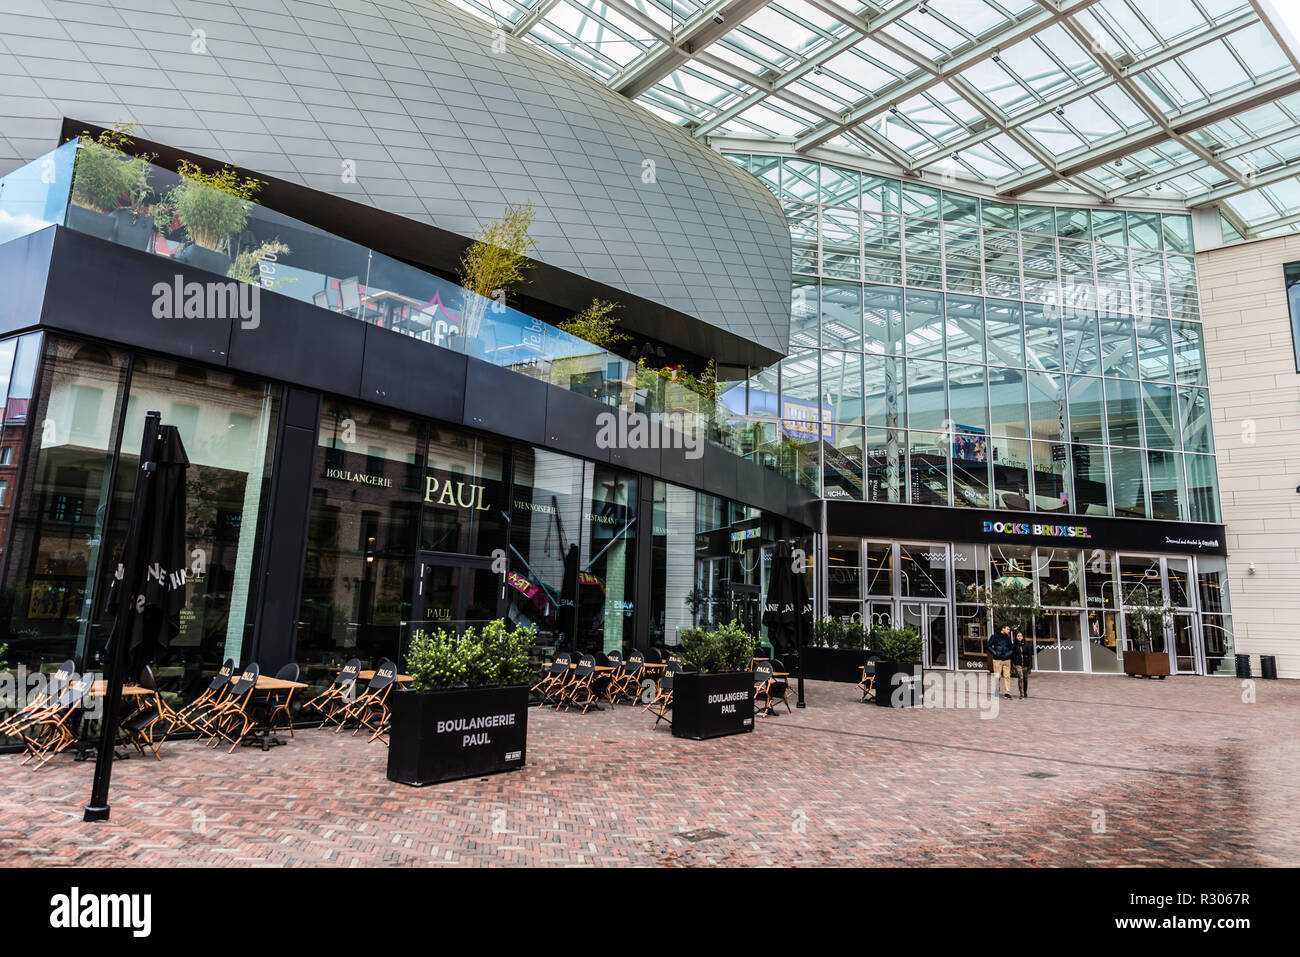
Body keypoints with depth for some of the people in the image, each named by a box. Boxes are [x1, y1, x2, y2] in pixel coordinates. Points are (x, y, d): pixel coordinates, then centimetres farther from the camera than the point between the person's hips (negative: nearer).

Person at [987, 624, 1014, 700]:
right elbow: (989, 646, 3)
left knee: (1007, 676, 2)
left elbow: (1012, 648, 16)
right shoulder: (994, 636, -1)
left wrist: (1009, 653, -2)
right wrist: (994, 652, -9)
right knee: (996, 676, -1)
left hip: (1007, 659, 3)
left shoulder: (1008, 637, 10)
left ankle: (1007, 693, 7)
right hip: (997, 659, -3)